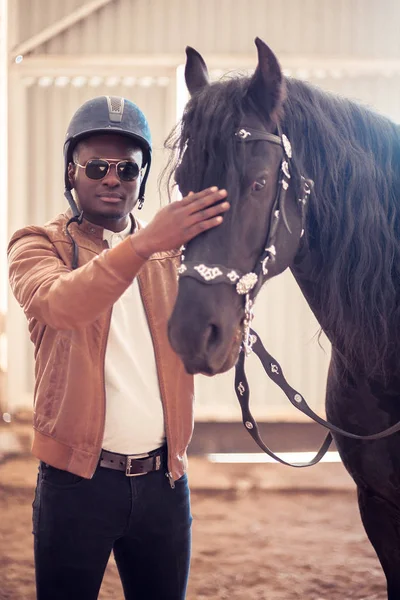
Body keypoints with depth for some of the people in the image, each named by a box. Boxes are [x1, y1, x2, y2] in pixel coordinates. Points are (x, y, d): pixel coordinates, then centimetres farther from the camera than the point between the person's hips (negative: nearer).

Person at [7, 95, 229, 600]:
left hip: (163, 478, 4)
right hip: (77, 478, -3)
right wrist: (141, 244, -38)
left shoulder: (173, 253, 11)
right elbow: (59, 304, -25)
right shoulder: (38, 246, -1)